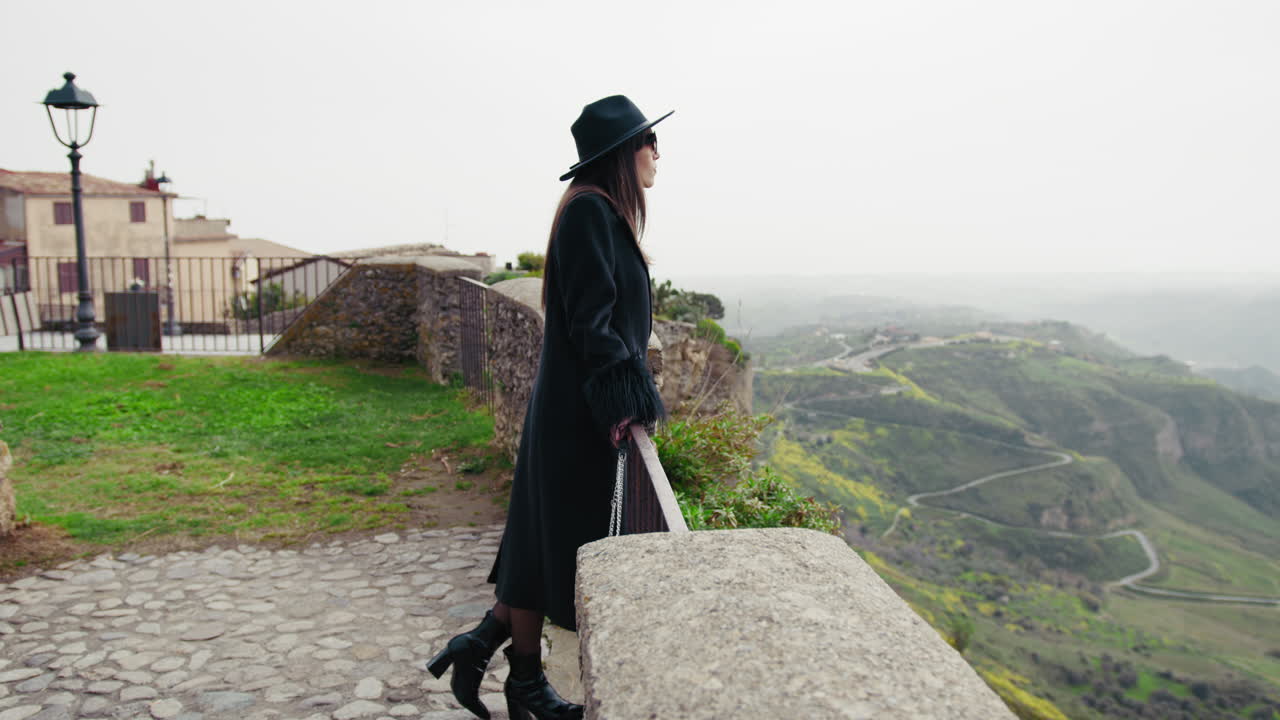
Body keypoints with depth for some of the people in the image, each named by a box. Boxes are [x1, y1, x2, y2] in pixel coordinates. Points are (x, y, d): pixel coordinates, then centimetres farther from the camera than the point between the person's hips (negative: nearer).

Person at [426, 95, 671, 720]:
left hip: (585, 405, 10)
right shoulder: (588, 210, -15)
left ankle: (481, 645, 24)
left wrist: (632, 393, 19)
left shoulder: (607, 212, 15)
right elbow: (590, 318, -21)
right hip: (578, 410, -10)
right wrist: (620, 400, -21)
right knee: (551, 542, 2)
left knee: (544, 541, 15)